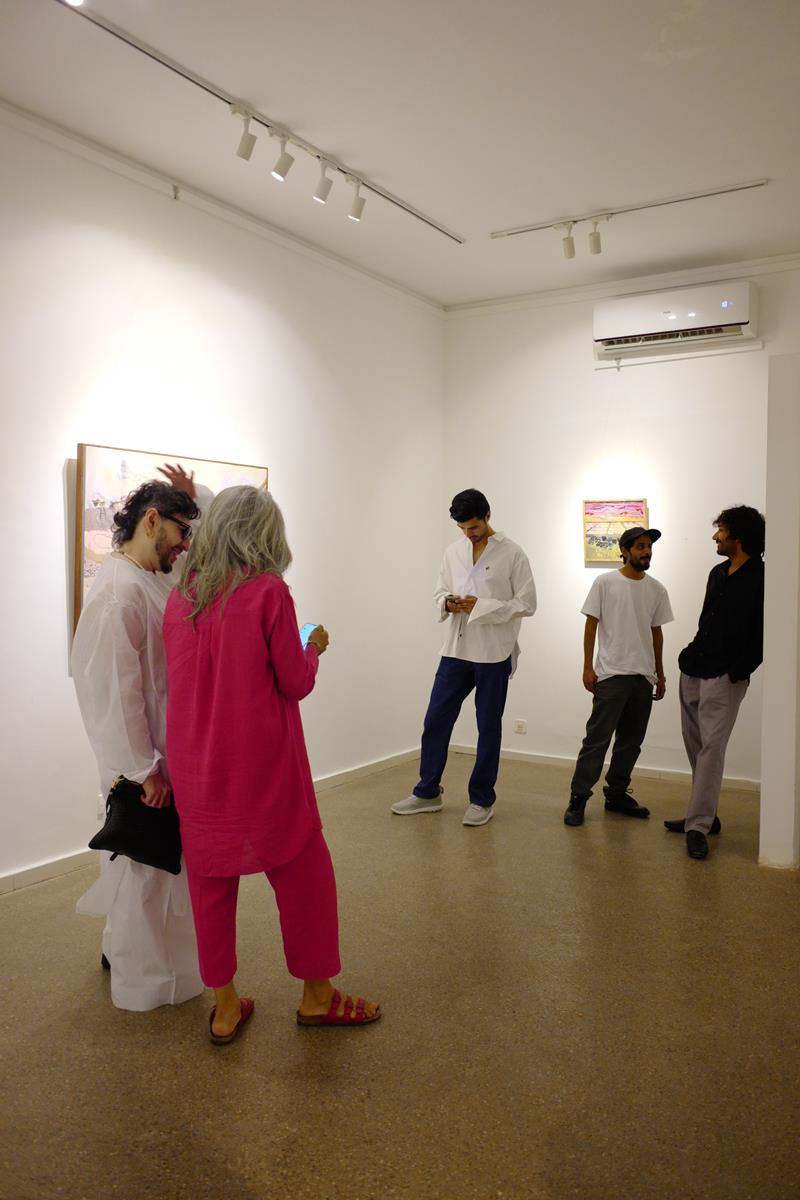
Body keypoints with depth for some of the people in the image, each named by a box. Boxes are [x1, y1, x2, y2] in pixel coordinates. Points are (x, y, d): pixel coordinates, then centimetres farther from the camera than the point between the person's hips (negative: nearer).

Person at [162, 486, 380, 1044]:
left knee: (211, 878, 15)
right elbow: (296, 682, -9)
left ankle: (225, 1007, 28)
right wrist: (314, 647, 9)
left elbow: (184, 677, 12)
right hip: (262, 766, -5)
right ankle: (316, 994, 27)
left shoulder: (180, 596, 2)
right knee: (304, 873, 13)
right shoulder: (269, 591, -14)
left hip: (196, 765, 5)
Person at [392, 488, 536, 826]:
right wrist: (448, 603, -7)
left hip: (493, 653, -4)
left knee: (489, 727, 7)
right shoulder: (453, 551, 9)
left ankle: (482, 800, 20)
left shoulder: (511, 553, -5)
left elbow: (527, 604, -7)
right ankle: (427, 792, 22)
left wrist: (482, 607, -17)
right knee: (435, 721, 7)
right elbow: (440, 591, 17)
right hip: (456, 649, 4)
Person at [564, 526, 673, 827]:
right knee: (597, 738, -6)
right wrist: (587, 667, -8)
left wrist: (660, 674, 15)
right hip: (611, 674, -5)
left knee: (631, 741, 11)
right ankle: (578, 798, 1)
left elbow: (656, 633, 15)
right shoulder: (605, 583, -4)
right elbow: (591, 625, -3)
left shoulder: (657, 589, 9)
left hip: (644, 677, 5)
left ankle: (617, 794, 24)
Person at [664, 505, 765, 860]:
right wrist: (690, 654, 12)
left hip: (723, 679, -8)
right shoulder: (718, 573, 14)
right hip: (693, 671, 8)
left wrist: (737, 671, -16)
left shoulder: (759, 580, -10)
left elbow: (761, 637, -13)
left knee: (711, 748, -8)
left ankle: (698, 827, -5)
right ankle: (705, 815, 23)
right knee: (695, 747, 12)